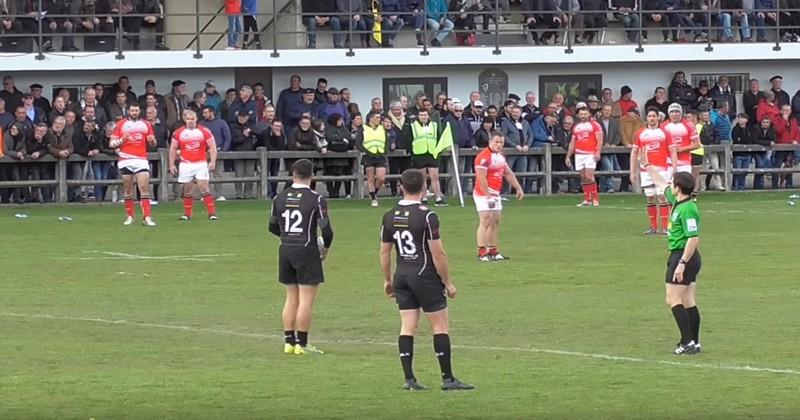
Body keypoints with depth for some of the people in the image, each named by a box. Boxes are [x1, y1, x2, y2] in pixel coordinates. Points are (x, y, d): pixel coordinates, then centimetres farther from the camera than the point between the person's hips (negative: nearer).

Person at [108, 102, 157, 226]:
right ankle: (130, 216, 13)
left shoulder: (146, 124, 10)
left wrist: (152, 140, -9)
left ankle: (147, 217, -14)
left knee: (144, 188, -10)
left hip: (141, 160, 0)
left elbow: (153, 143, 15)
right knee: (127, 190, 3)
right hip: (126, 160, 0)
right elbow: (111, 143, 3)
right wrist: (121, 140, -15)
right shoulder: (120, 124, 4)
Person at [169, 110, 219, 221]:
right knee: (187, 190, 5)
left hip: (201, 164, -2)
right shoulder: (178, 133, 3)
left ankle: (212, 213, -9)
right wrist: (171, 164, 5)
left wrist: (213, 162, -9)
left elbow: (212, 147, 0)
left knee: (204, 187, -10)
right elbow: (173, 149, 10)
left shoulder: (204, 131, -1)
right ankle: (187, 214, 13)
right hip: (186, 165, 2)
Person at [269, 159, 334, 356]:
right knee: (306, 299, -1)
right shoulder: (316, 199, -11)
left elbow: (273, 227, 13)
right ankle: (301, 344, -1)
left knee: (291, 298, 14)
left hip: (285, 250, 5)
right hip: (306, 251, -5)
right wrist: (325, 248, 7)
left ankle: (289, 341, 14)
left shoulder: (280, 197, 4)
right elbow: (326, 230, -11)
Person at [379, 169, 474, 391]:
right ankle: (448, 379, 2)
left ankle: (409, 378, 3)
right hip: (425, 276, -6)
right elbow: (438, 253, -14)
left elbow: (384, 251, 11)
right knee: (440, 325, 1)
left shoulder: (390, 216, 5)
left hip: (401, 275, 6)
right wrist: (448, 283, -6)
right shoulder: (427, 216, -14)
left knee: (407, 326, 7)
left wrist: (387, 280, 22)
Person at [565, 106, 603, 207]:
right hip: (579, 155, 5)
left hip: (590, 154, -5)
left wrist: (597, 152, -19)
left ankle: (595, 199, -8)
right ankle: (587, 200, 9)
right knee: (583, 178, 4)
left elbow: (599, 140, -6)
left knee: (589, 176, -15)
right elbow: (572, 143, 21)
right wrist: (568, 156, 17)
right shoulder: (576, 127, 18)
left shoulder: (595, 125, 2)